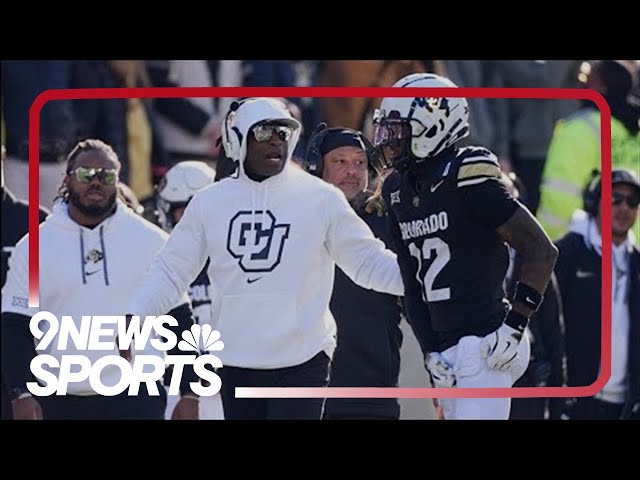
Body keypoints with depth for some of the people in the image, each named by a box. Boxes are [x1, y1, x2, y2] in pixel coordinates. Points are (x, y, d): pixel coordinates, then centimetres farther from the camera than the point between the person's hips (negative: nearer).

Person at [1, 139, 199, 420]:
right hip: (60, 403, 1)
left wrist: (189, 395, 2)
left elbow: (179, 323, 7)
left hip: (135, 399, -1)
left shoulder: (152, 242, 4)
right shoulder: (34, 247, 4)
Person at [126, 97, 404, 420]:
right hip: (236, 361, 3)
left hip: (301, 359, -3)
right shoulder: (209, 202, 3)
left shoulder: (319, 198, -3)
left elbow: (368, 262, -1)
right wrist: (134, 317, -4)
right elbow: (172, 271, 8)